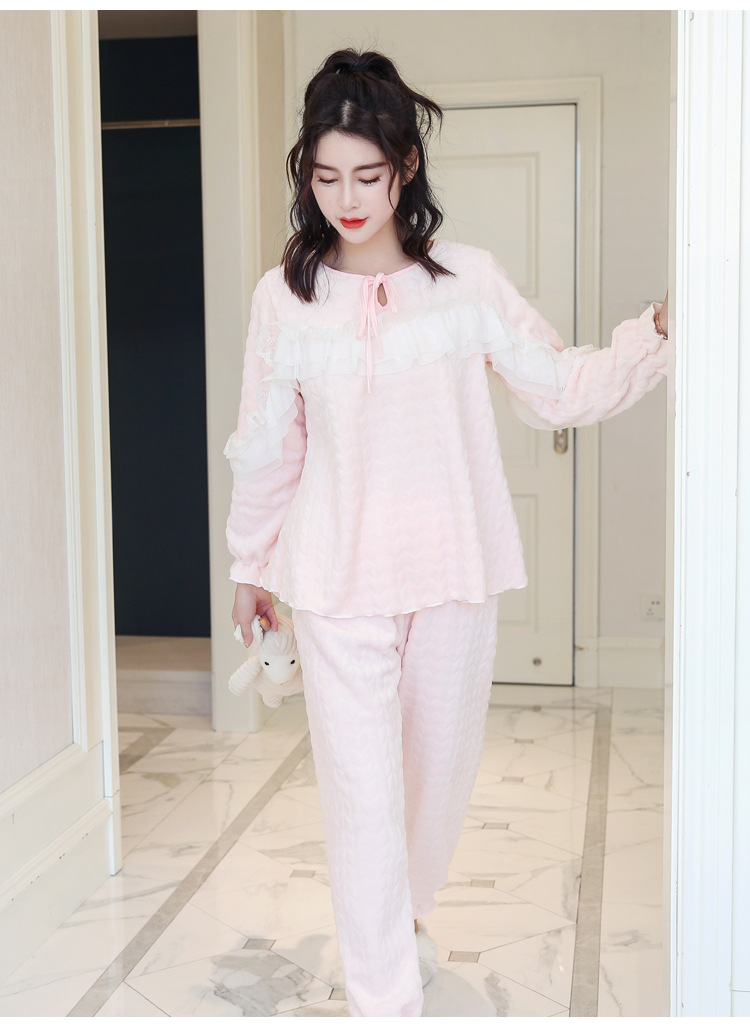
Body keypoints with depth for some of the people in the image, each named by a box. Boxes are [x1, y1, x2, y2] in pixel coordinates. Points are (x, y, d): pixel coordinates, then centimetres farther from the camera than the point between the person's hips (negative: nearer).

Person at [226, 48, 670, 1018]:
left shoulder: (468, 281, -2)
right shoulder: (286, 296, -2)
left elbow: (563, 387, 1)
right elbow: (266, 446, 7)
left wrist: (657, 330, -13)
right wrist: (250, 560, 15)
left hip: (453, 573, 2)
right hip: (337, 580, -1)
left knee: (440, 773, 17)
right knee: (362, 795, -3)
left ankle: (395, 916, 46)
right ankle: (384, 1000, 11)